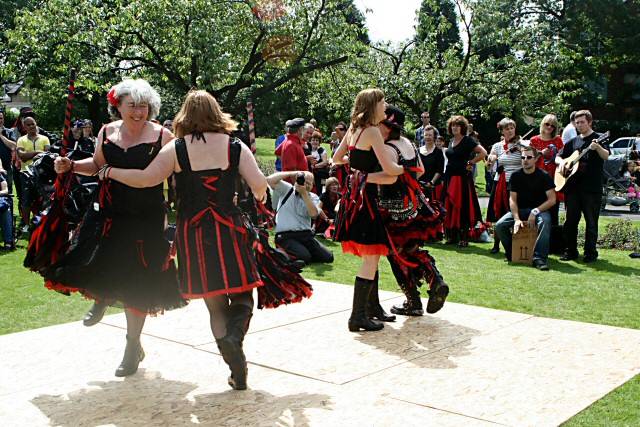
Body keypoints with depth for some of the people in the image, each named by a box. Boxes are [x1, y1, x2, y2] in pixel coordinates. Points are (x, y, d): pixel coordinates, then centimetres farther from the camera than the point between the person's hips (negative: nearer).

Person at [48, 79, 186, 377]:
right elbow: (97, 165, 19)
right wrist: (71, 166, 3)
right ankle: (102, 298, 42)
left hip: (146, 219, -3)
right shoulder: (106, 133, 3)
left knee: (136, 286, 5)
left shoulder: (162, 136, -10)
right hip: (109, 214, 4)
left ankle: (133, 346, 27)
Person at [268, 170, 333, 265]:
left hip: (305, 235, 4)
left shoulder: (313, 197, 11)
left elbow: (313, 214, -10)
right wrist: (292, 173, -8)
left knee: (328, 257, -9)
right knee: (304, 257, -27)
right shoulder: (286, 189, 7)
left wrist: (304, 193, -12)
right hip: (285, 236, -4)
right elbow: (270, 180, -10)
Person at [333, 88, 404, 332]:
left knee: (371, 257, 17)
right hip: (364, 195, -10)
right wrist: (403, 168, 1)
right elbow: (389, 169, -18)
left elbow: (336, 158, 22)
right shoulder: (372, 131, -13)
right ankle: (358, 317, -3)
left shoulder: (354, 129, 13)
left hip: (353, 192, 10)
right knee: (370, 259, -5)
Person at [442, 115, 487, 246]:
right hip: (449, 178, 7)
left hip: (462, 178, -7)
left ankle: (463, 238, -1)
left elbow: (483, 153, -15)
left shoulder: (467, 140, -7)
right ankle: (452, 236, 14)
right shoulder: (451, 141, 14)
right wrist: (445, 179, 14)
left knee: (462, 207, -5)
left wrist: (470, 163, -10)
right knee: (449, 207, 7)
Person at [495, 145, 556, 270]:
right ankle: (511, 253, 2)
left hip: (540, 209, -3)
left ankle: (539, 257, -34)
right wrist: (516, 219, -18)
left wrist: (535, 212, -22)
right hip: (520, 210, 3)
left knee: (545, 221, -38)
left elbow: (552, 200, -12)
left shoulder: (544, 176, -7)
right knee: (500, 225, -20)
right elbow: (512, 199, -4)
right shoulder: (516, 175, 0)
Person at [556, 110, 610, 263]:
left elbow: (606, 156, -15)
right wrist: (561, 161, -4)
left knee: (591, 221, 0)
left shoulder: (598, 138, 0)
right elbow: (557, 157, 19)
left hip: (592, 188, -5)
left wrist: (598, 148, -36)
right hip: (572, 186, 5)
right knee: (571, 220, 7)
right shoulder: (573, 142, 15)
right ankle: (571, 251, 16)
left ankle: (590, 253, 9)